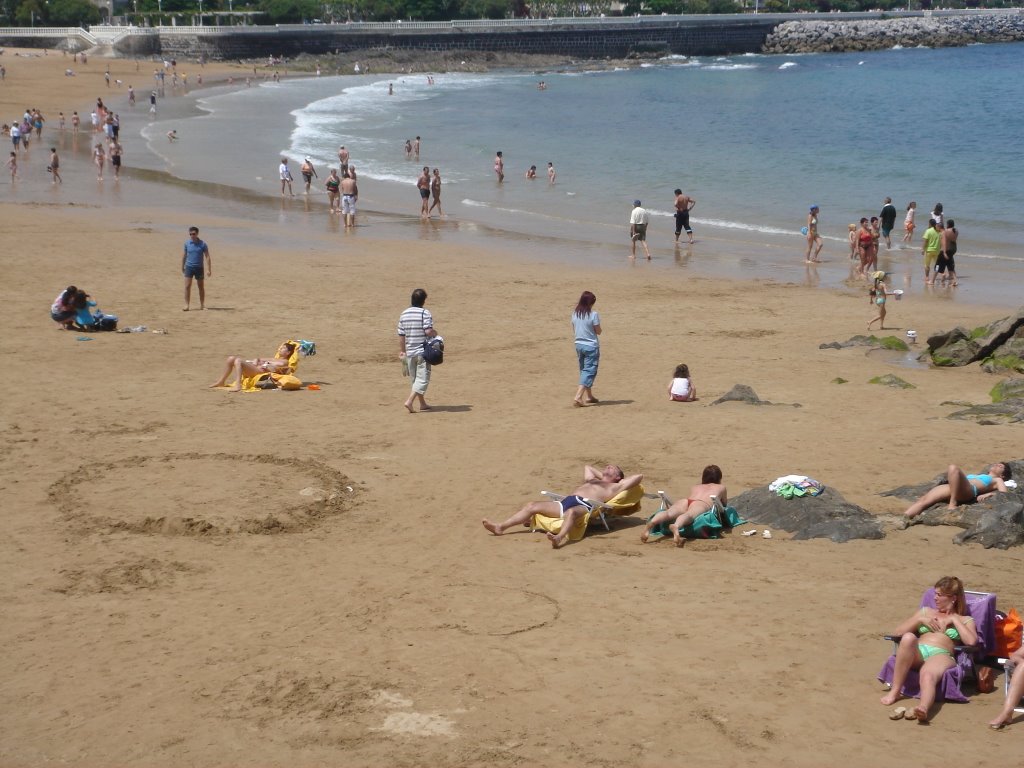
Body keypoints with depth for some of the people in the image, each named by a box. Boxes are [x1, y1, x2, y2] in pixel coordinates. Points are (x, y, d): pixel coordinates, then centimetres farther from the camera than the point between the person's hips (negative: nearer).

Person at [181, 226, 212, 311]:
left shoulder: (202, 244, -5)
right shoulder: (187, 243, 0)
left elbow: (207, 257, -3)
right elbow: (184, 256, 10)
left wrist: (209, 269, -9)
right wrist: (182, 267, 14)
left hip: (199, 268, 0)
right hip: (189, 267, 1)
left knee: (201, 287, 9)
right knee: (187, 286, -8)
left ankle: (202, 305, 20)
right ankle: (186, 305, -7)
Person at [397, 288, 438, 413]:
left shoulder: (404, 314, 4)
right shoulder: (425, 313, -12)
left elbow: (401, 335, 7)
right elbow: (428, 331, -22)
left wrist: (401, 351, 16)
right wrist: (435, 333, 0)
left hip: (410, 352, 6)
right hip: (423, 351, -6)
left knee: (415, 379, 17)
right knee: (422, 379, -3)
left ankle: (422, 403, 26)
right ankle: (409, 401, -18)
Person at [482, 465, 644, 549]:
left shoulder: (614, 487, 22)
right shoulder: (592, 480, 41)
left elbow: (639, 477, 16)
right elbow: (587, 466, 61)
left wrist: (622, 478, 30)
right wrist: (601, 475, 54)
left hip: (585, 506, -7)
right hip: (565, 502, 7)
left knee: (571, 512, -43)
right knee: (533, 505, -8)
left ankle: (559, 538, -71)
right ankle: (500, 527, -18)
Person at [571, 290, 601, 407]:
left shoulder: (575, 314, 0)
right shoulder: (593, 315, -16)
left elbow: (574, 330, 8)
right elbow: (598, 331, -8)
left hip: (579, 344, 6)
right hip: (591, 346, -6)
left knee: (584, 370, 19)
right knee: (589, 371, -3)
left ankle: (589, 396, 30)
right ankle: (578, 397, -16)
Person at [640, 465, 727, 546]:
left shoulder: (694, 487, 42)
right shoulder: (721, 488, 38)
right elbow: (725, 503, 52)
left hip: (685, 500, 3)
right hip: (702, 504, -3)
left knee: (669, 513, -24)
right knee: (690, 515, -34)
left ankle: (651, 523, -58)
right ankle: (676, 526, -70)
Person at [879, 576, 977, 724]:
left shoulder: (965, 620, 24)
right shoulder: (925, 612, 33)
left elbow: (971, 641, 1)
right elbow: (897, 632, 23)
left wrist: (954, 620, 6)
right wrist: (920, 620, 10)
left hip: (941, 655, -3)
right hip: (917, 653, 3)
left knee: (927, 674, -41)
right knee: (908, 638, -36)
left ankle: (923, 708, -73)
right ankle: (895, 691, -34)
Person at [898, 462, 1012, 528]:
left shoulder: (997, 480, 28)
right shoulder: (976, 476, 45)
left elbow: (1003, 493, 8)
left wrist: (988, 494, -6)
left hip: (969, 490, -5)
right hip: (949, 487, 5)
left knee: (953, 468, -35)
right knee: (924, 500, -23)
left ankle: (953, 504, -34)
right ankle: (904, 519, -45)